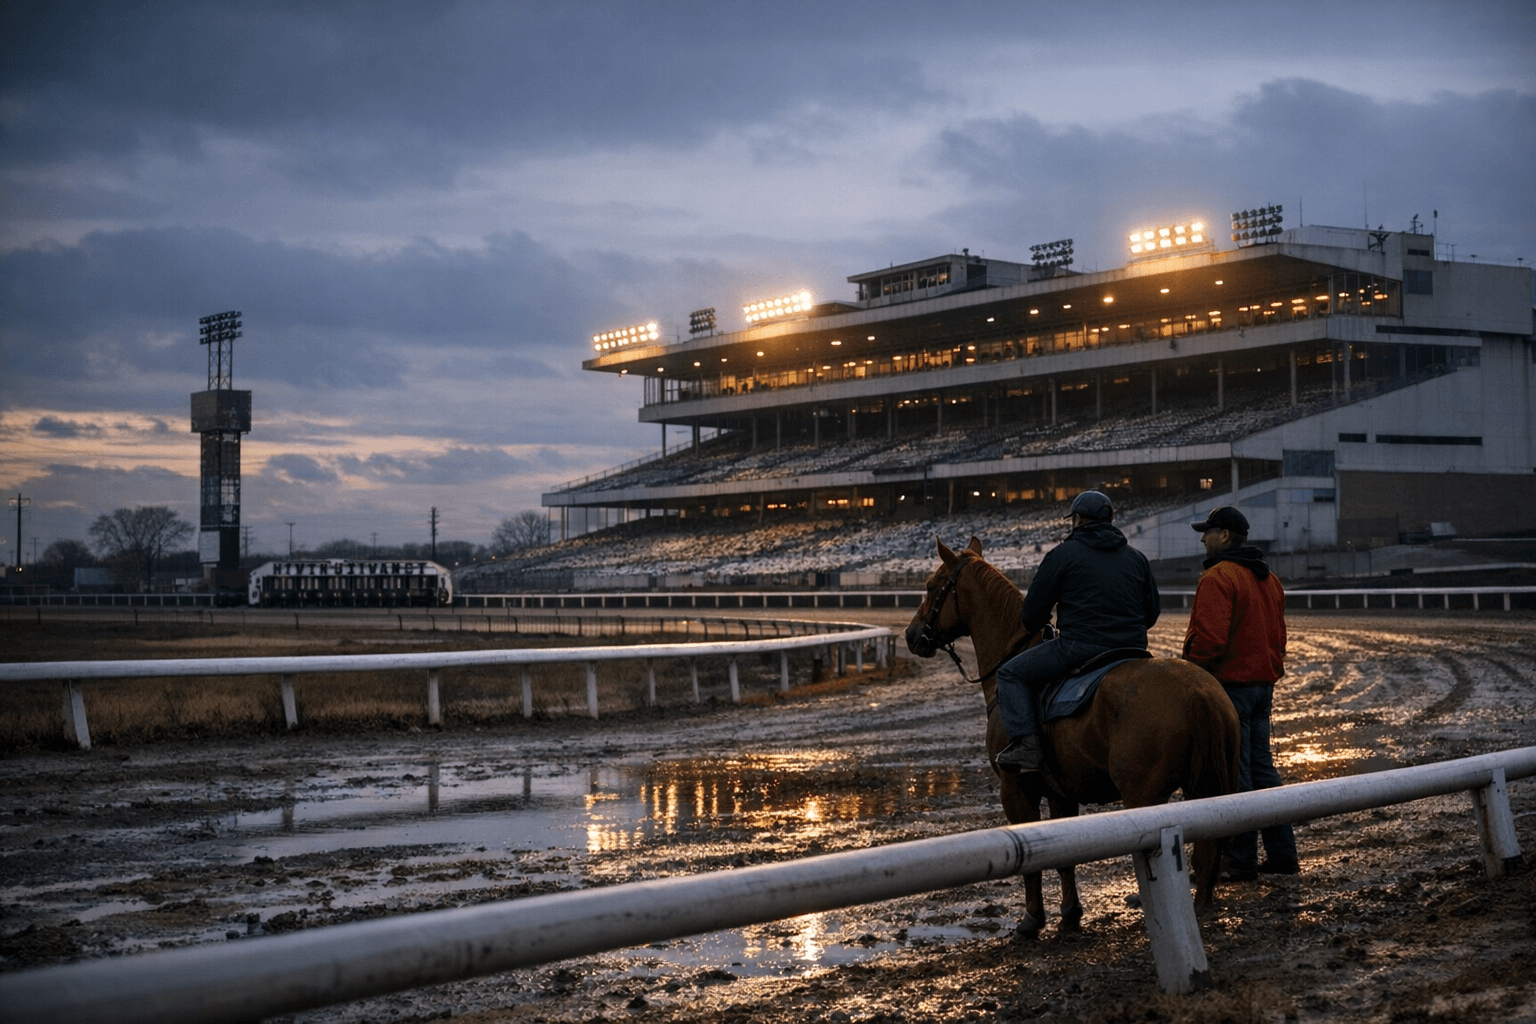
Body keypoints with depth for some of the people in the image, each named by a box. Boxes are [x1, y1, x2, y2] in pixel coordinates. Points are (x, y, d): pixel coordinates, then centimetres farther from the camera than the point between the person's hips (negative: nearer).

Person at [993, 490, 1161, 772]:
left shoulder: (1062, 554, -1)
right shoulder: (1137, 558, 15)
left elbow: (1033, 614, 1)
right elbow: (1153, 611, 21)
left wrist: (1036, 625, 24)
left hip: (1078, 648, -6)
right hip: (1132, 652, 6)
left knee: (1011, 675, 6)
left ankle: (1027, 745, -9)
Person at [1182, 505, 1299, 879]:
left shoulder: (1218, 578, -16)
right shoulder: (1269, 578, 16)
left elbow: (1209, 638, -23)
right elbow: (1277, 635, 21)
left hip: (1228, 683, -9)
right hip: (1263, 681, 9)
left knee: (1233, 773, -4)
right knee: (1262, 768, 14)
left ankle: (1241, 860, 0)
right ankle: (1282, 854, 16)